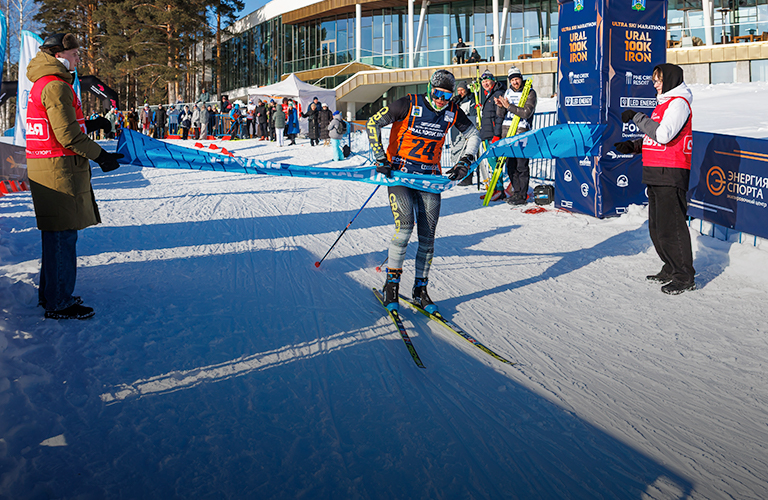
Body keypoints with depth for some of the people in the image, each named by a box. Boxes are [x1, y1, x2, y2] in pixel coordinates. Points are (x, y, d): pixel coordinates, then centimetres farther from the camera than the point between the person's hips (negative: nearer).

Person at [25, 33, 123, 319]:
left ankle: (50, 294, 28)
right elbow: (67, 135, -19)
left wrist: (90, 125, 18)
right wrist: (100, 156, -10)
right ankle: (58, 304, 2)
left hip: (45, 167, 11)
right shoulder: (56, 86, -14)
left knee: (55, 235, 17)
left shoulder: (42, 84, 19)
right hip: (60, 171, -11)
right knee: (62, 237, -5)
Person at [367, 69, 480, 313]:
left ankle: (420, 288, 13)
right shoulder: (408, 105, -11)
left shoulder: (452, 112, 0)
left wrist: (465, 162, 1)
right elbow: (373, 123, -6)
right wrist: (381, 158, -12)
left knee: (427, 236, -1)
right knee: (405, 226, -19)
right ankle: (391, 284, -4)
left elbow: (473, 134, 15)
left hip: (430, 178, 4)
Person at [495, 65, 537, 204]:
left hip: (522, 131, -6)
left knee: (521, 165, -7)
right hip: (507, 130, 6)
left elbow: (526, 113, -15)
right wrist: (501, 107, -7)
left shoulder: (530, 93, -2)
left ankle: (522, 196, -3)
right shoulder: (508, 92, 15)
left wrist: (509, 106, -18)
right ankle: (516, 190, 19)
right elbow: (501, 114, 15)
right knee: (510, 164, 7)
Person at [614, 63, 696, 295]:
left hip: (671, 174, -10)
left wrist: (637, 117, -16)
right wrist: (633, 146, 10)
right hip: (656, 173, 10)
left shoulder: (679, 103, -9)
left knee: (670, 226, -9)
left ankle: (685, 277, -1)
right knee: (656, 227, 13)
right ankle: (671, 269, 24)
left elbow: (663, 135, -22)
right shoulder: (664, 102, 22)